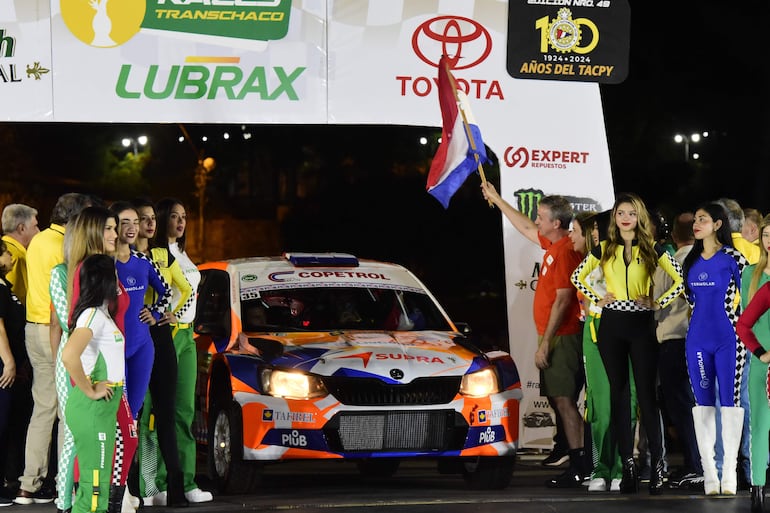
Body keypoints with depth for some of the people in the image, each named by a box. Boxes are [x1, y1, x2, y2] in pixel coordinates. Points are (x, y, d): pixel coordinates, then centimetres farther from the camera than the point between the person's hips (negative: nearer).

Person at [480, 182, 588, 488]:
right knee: (561, 400, 8)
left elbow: (562, 300, -20)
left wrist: (545, 343, -20)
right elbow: (525, 228, 33)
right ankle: (578, 465, 8)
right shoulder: (553, 245, 14)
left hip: (561, 338, -10)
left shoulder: (564, 251, -15)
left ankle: (578, 468, -15)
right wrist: (496, 199, 41)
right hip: (556, 339, 10)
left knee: (563, 399, -13)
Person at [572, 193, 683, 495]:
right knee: (619, 393, 3)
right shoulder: (604, 249, 8)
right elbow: (577, 277, 16)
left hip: (641, 325, -2)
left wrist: (659, 303, -5)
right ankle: (628, 465, 5)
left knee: (646, 393, -6)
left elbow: (680, 279, 1)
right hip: (612, 325, 2)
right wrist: (596, 298, 4)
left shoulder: (652, 249, 2)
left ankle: (657, 464, -3)